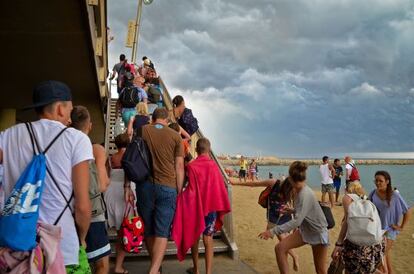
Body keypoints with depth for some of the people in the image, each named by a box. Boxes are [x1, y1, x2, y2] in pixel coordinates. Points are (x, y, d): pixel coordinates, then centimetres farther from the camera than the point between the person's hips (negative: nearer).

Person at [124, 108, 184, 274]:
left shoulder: (141, 131, 7)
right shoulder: (175, 136, 4)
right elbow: (179, 166, 2)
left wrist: (127, 186, 6)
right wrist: (179, 192, 7)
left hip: (144, 185, 2)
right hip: (167, 187, -1)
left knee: (148, 230, 16)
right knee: (162, 232, 1)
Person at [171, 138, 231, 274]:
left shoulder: (191, 166, -9)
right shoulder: (213, 165, -5)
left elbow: (190, 188, -8)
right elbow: (220, 187, -3)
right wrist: (220, 207, 8)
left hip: (194, 205, 0)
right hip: (211, 205, 0)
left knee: (194, 236, 15)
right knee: (208, 239, 4)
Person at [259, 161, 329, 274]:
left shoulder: (305, 194, -28)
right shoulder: (299, 191, -2)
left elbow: (297, 221, -34)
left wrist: (273, 231, -36)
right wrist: (292, 210, 26)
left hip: (318, 232, -8)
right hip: (304, 230, 8)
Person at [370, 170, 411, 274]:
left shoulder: (394, 195, -16)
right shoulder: (373, 193, -6)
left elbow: (407, 211, -7)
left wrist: (402, 227, -5)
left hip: (389, 229, -4)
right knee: (385, 254, 16)